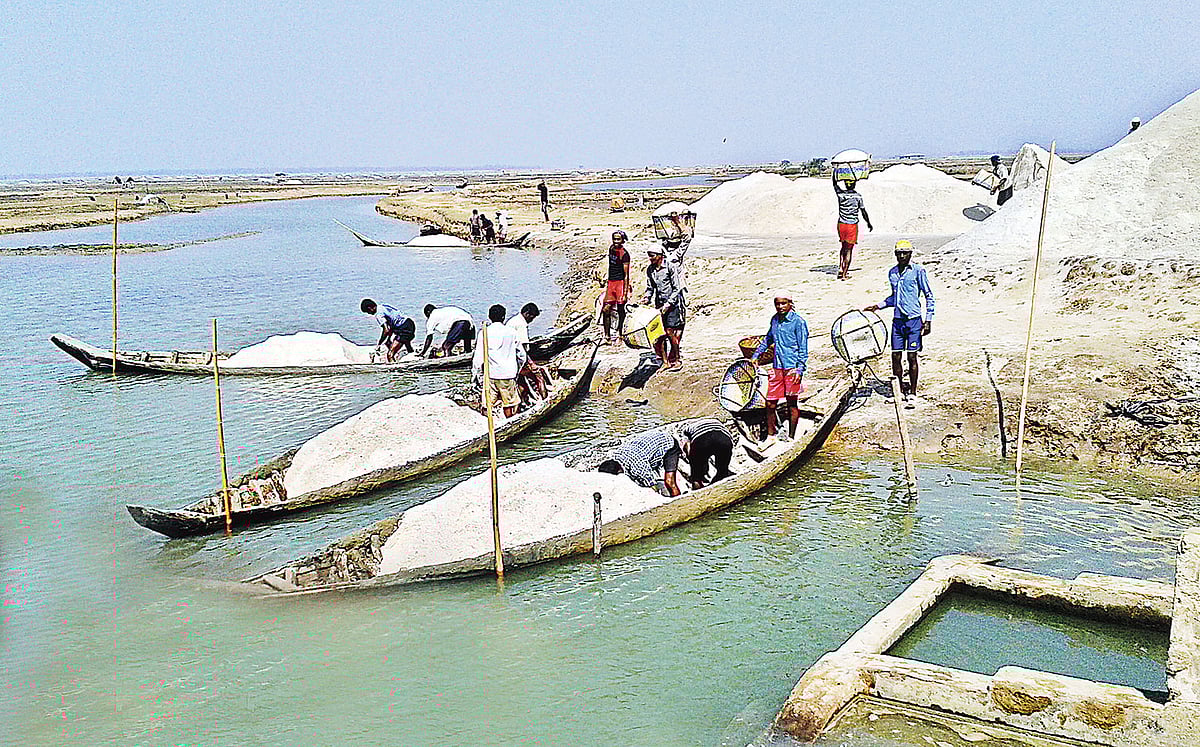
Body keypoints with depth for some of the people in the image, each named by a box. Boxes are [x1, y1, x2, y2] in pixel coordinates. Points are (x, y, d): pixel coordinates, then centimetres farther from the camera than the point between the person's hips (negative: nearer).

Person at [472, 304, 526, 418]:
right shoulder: (511, 332, 1)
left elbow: (478, 357, -6)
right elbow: (521, 355, 9)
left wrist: (478, 375, 4)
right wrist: (517, 370, 23)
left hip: (490, 374, -1)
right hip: (508, 374, 1)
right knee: (509, 404, 10)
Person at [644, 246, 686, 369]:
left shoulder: (671, 267, -8)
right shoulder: (650, 270, 9)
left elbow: (677, 289, -9)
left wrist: (668, 304, -16)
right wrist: (647, 298, -2)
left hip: (673, 304, -6)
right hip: (659, 305, 6)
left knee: (670, 332, -11)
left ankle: (676, 360, 2)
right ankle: (666, 362, 7)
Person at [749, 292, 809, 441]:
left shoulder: (798, 321, -8)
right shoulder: (774, 320, 10)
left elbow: (803, 348, -8)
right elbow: (768, 339, 28)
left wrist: (800, 370, -15)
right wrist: (756, 355, 27)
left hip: (792, 369, -5)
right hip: (777, 368, 5)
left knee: (792, 404, 4)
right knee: (770, 404, 6)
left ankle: (791, 438, 14)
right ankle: (770, 436, 20)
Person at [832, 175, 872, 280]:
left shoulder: (840, 193, -6)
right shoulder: (858, 196, -8)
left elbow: (834, 182, 12)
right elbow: (863, 211, -4)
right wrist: (869, 224, 10)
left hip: (841, 224, 2)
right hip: (853, 225, -2)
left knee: (844, 247, 22)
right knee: (849, 249, 2)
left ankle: (840, 267, 10)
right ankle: (845, 274, 1)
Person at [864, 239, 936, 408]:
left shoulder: (918, 271, -4)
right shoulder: (892, 273, 11)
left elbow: (929, 296, -1)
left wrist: (928, 320, -5)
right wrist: (878, 306, 12)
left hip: (914, 319, -5)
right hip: (897, 320, 5)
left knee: (912, 357, -2)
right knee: (895, 357, 4)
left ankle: (912, 394, 7)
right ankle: (899, 390, 18)